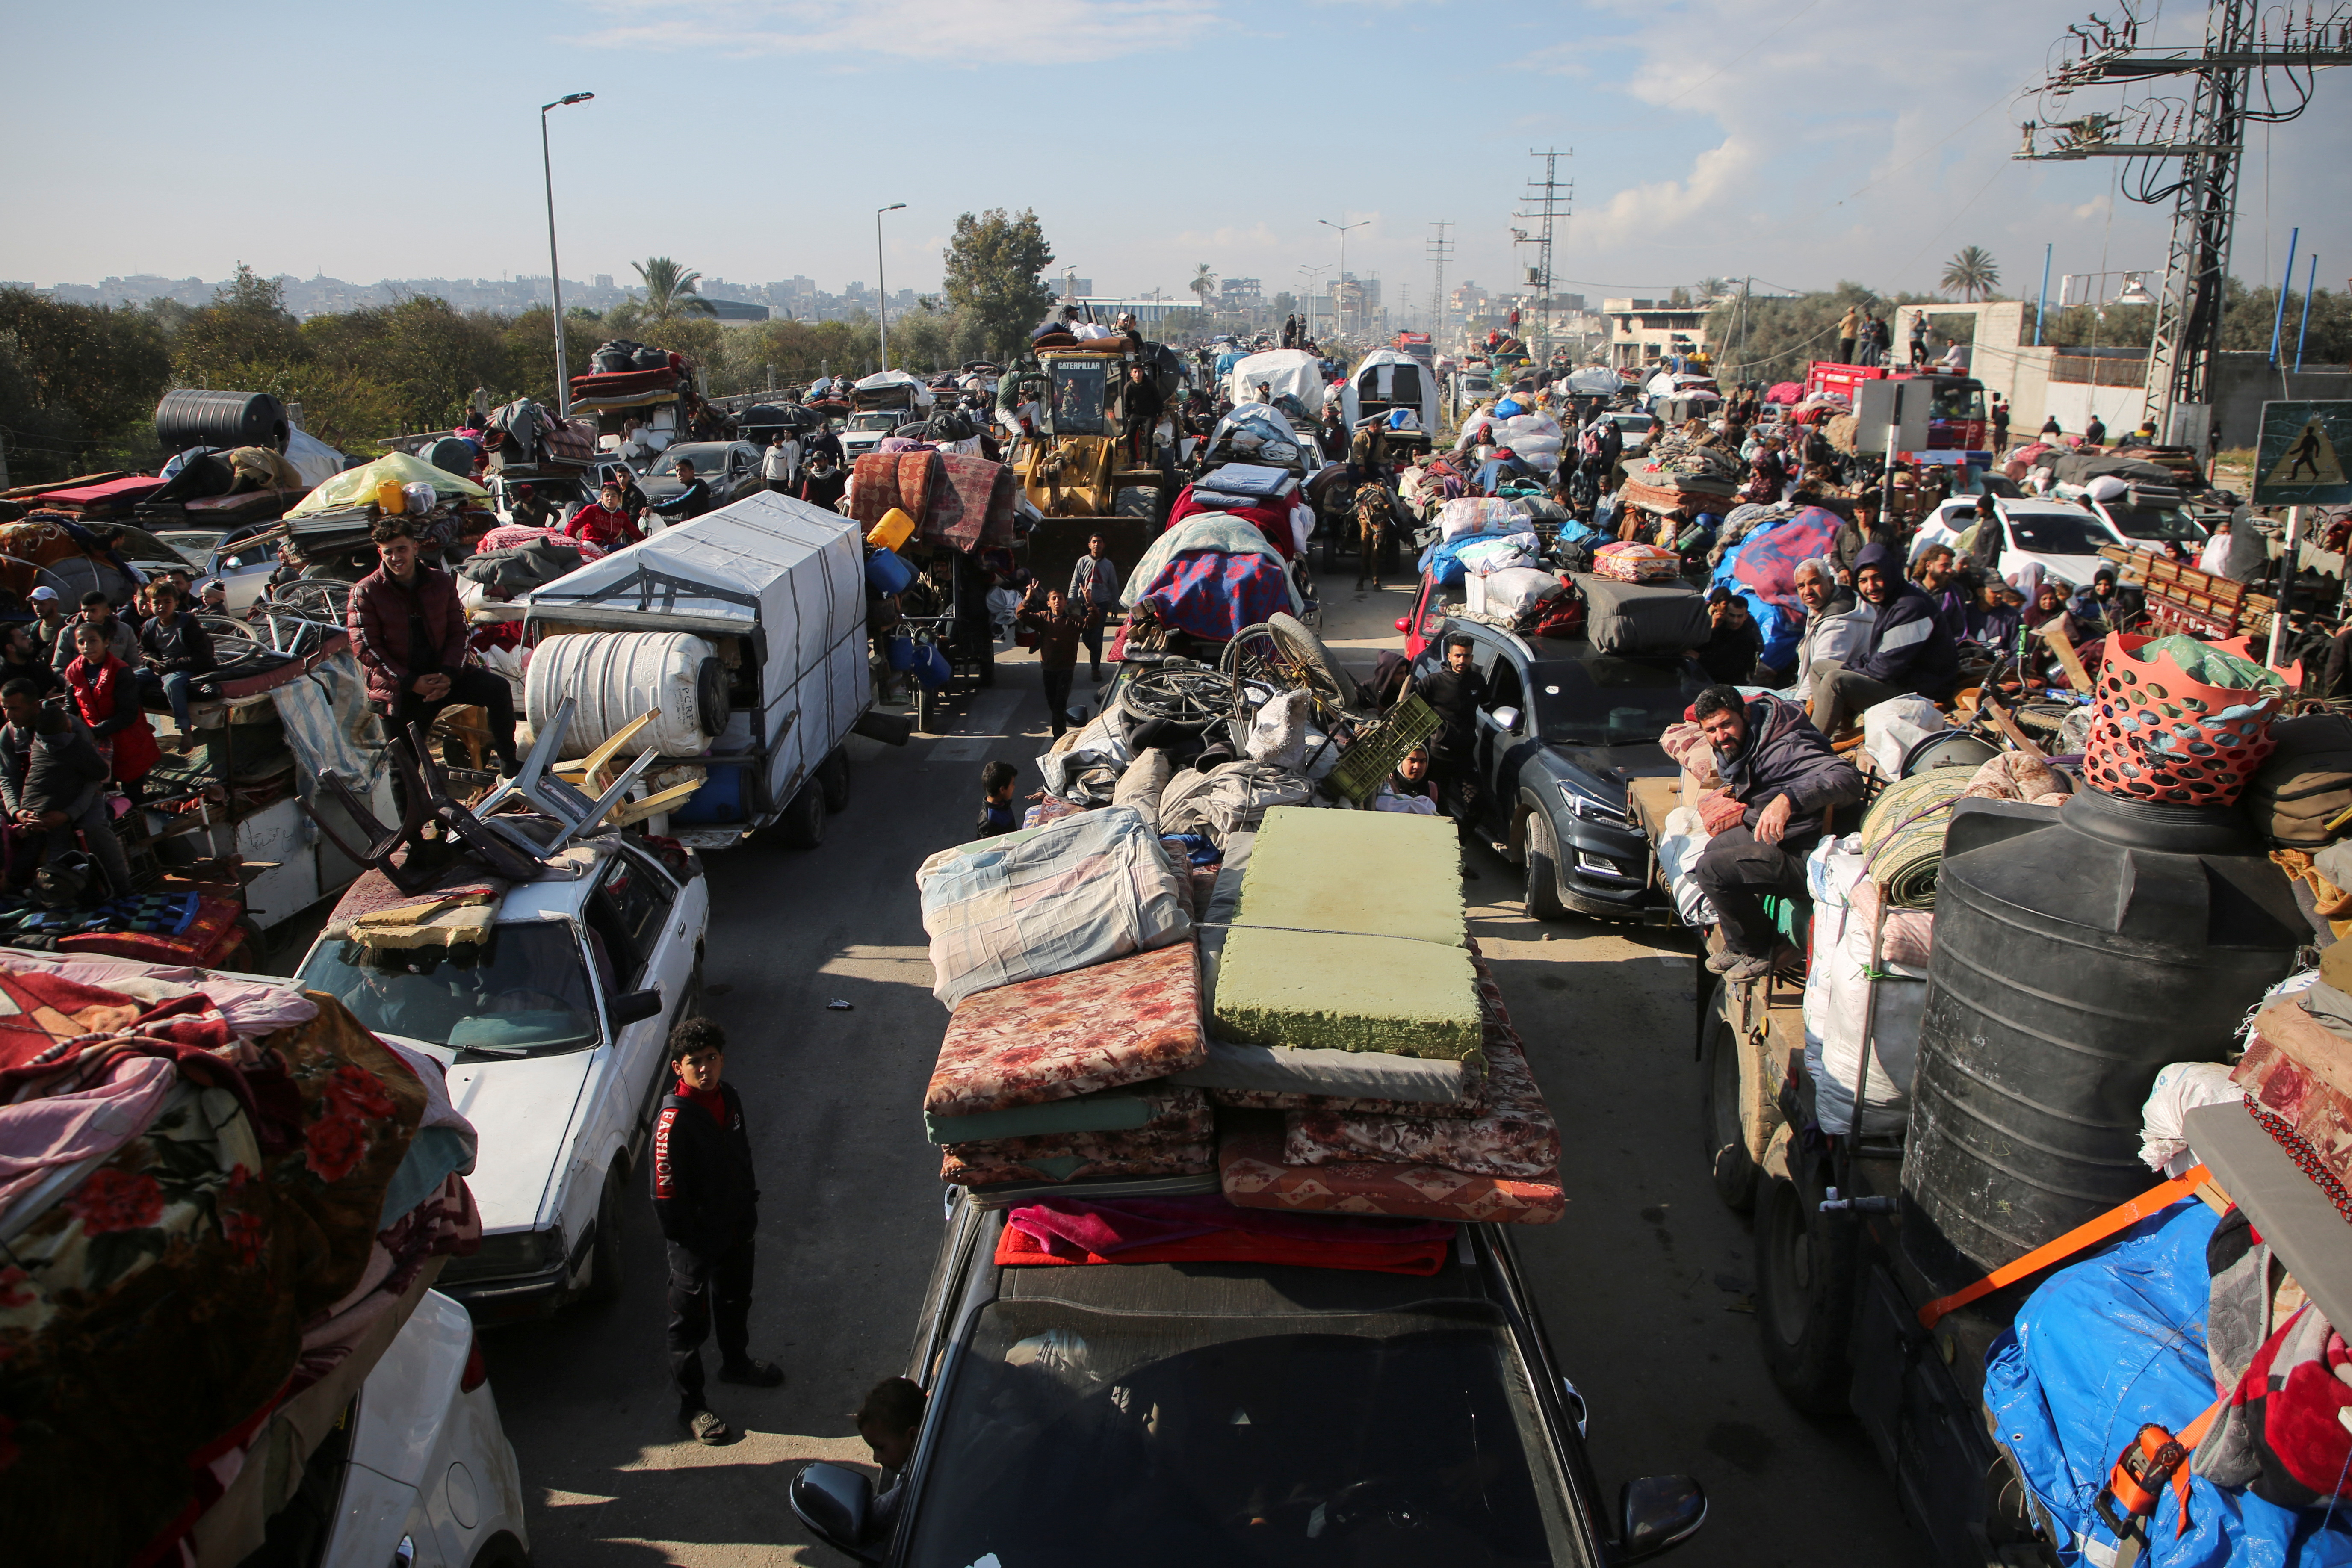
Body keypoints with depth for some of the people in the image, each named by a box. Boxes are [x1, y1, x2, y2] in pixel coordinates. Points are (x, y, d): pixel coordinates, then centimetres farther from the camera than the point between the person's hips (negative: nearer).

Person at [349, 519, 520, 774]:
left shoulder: (441, 581, 4)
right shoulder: (366, 592, -6)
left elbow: (458, 631, 4)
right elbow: (365, 648, -10)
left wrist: (448, 675, -14)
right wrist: (411, 683, -19)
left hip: (439, 674, 2)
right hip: (395, 686, -2)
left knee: (498, 688, -18)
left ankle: (509, 764, -11)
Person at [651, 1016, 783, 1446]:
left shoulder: (729, 1098, -4)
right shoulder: (674, 1119, -27)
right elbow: (666, 1189, -23)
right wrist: (683, 1240, -18)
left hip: (736, 1228, 7)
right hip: (696, 1238, -7)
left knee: (736, 1301, 27)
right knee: (691, 1321, 10)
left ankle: (736, 1363, 51)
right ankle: (691, 1405, 25)